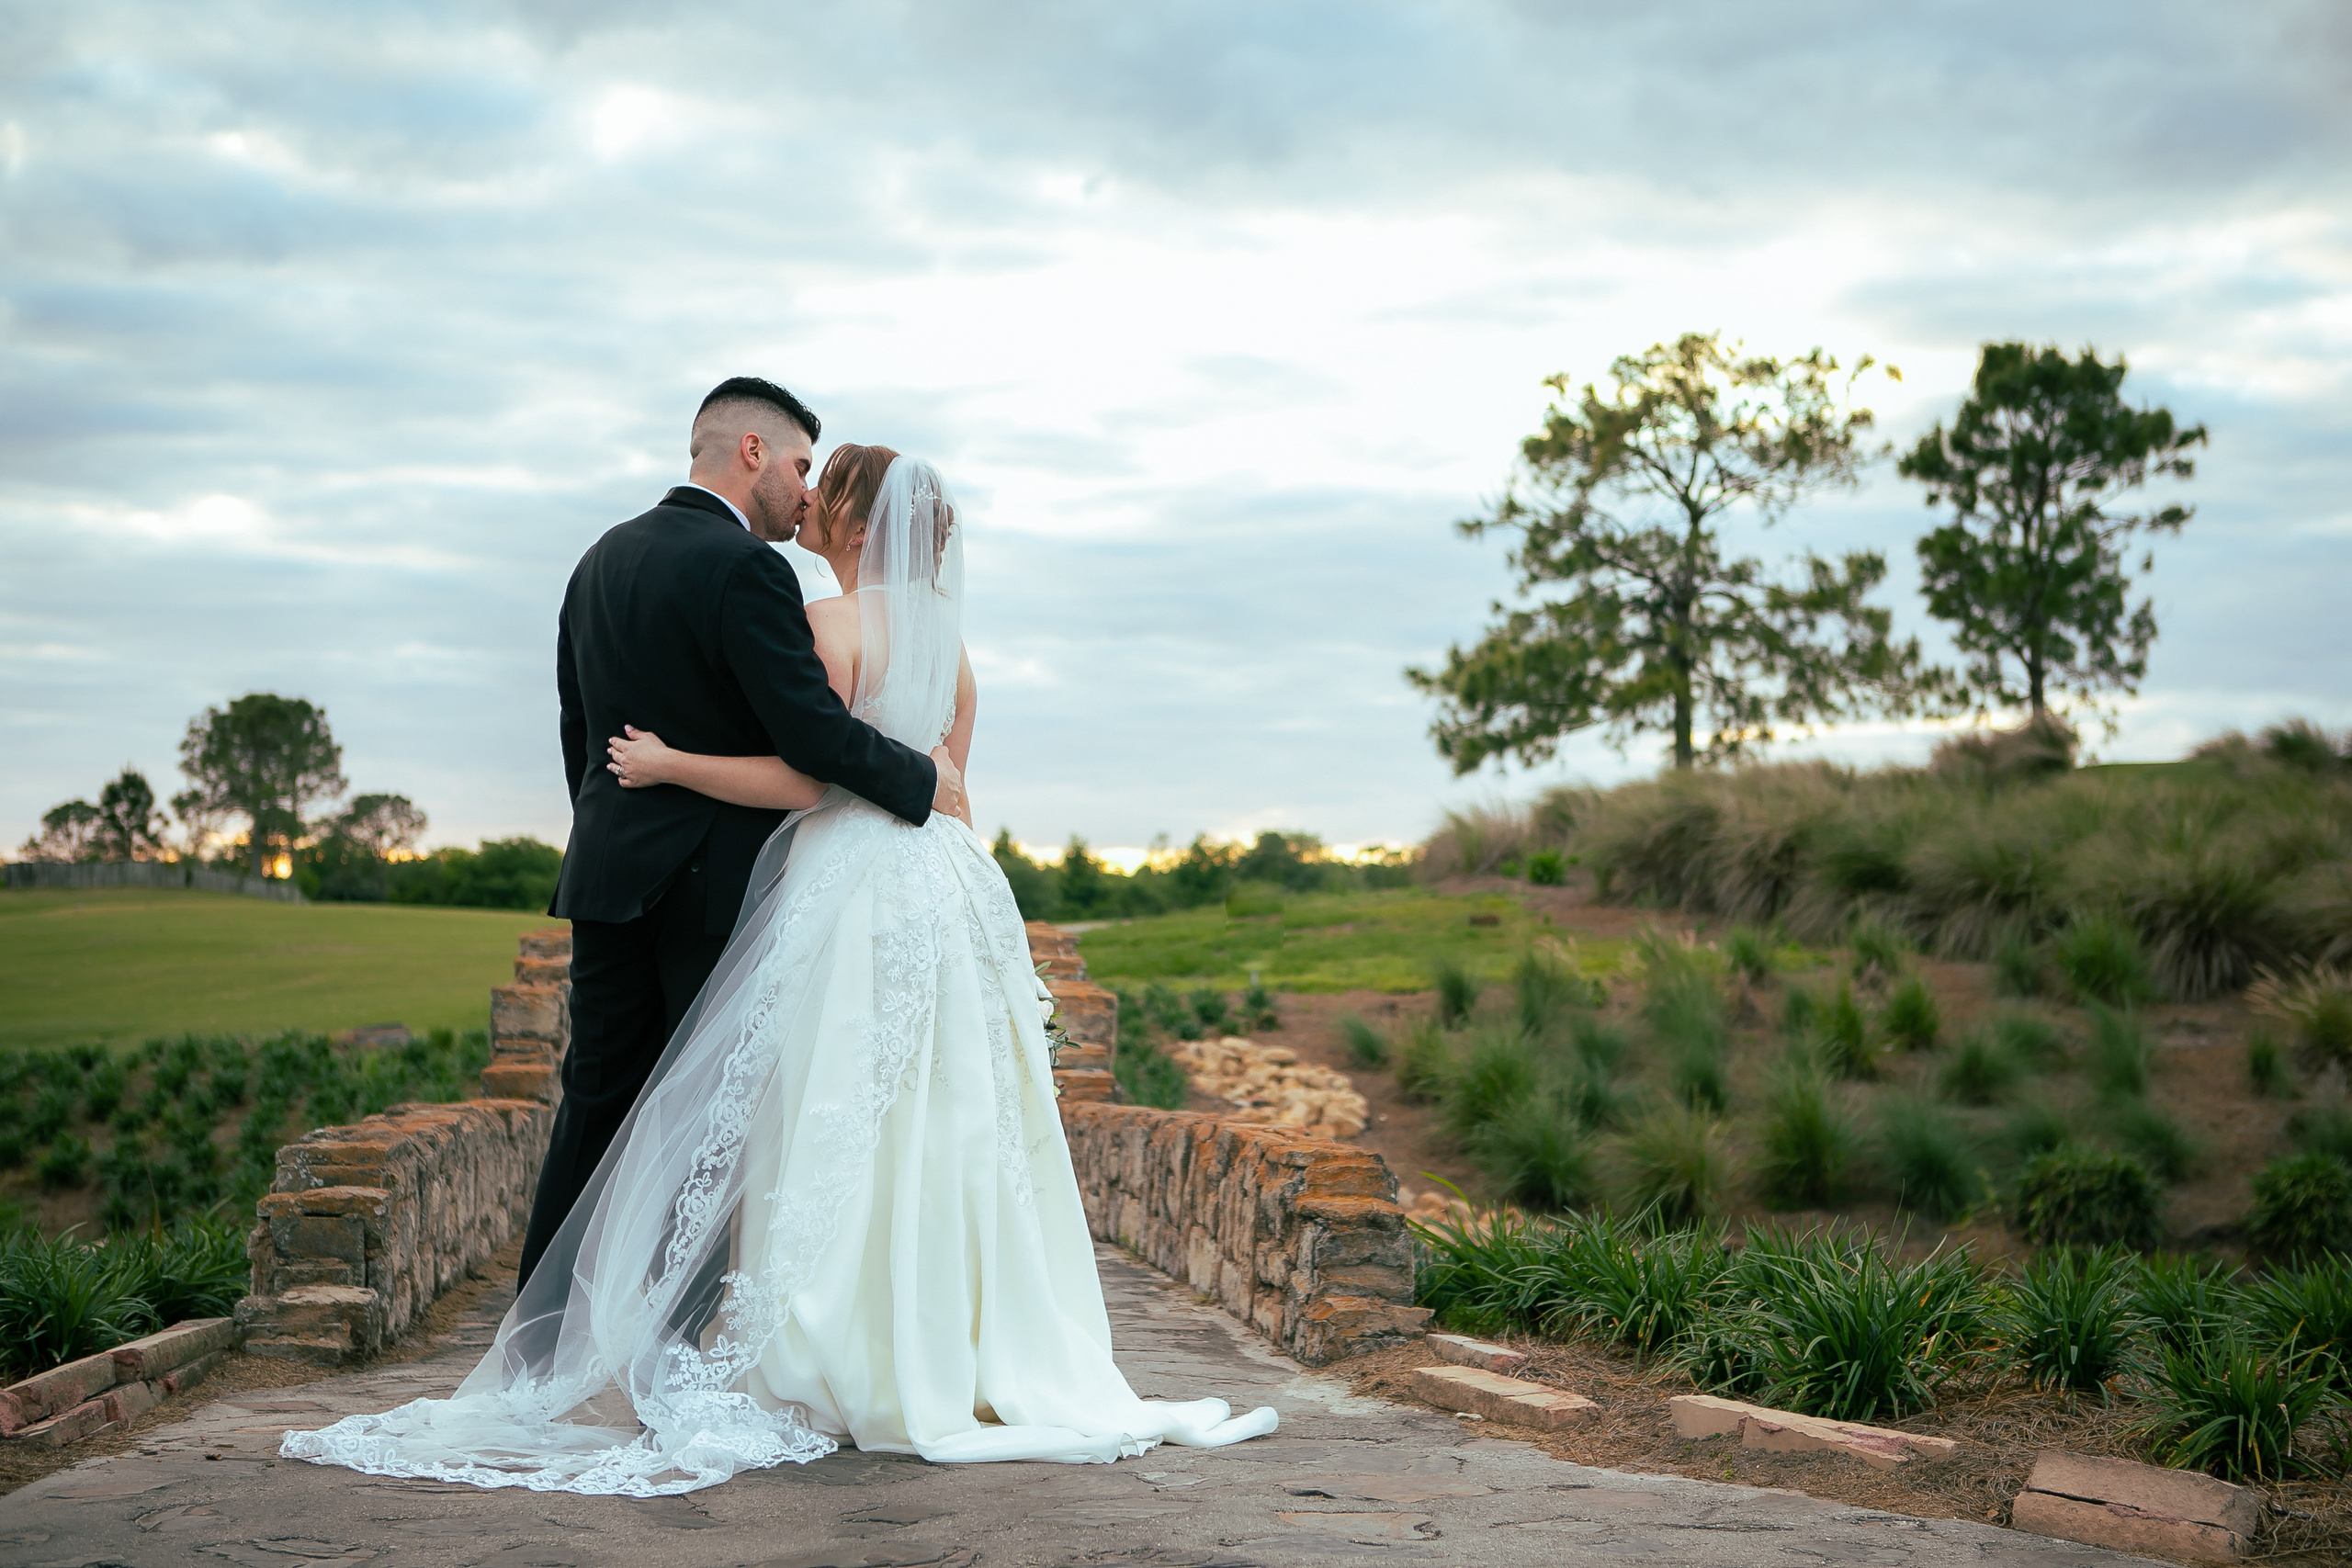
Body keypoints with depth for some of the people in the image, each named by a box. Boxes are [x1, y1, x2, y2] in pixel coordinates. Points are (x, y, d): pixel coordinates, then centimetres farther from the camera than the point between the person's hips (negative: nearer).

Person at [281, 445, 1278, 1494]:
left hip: (856, 895, -8)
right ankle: (965, 1355, 13)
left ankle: (851, 1371, 1)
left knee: (835, 1137, -2)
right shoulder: (945, 632, 14)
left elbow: (802, 779, -15)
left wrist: (669, 763, -8)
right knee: (940, 1129, 10)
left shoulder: (830, 624, -10)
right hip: (949, 887, 8)